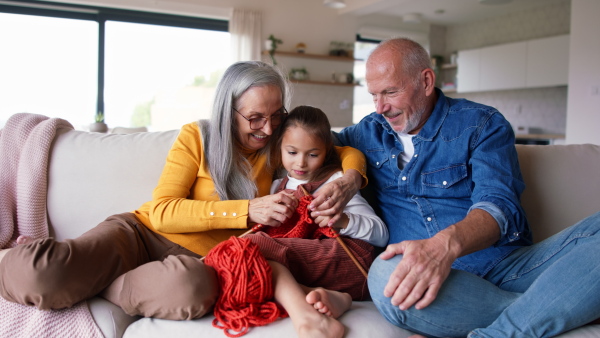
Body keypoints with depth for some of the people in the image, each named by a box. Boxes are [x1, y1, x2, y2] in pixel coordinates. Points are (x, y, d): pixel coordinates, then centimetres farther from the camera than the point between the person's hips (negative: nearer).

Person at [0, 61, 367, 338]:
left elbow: (349, 151, 13)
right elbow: (161, 211, -13)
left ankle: (81, 282, -11)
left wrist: (349, 178, -12)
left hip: (197, 258, 2)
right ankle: (32, 258, 8)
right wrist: (248, 210, -22)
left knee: (193, 287, -40)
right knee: (36, 275, -32)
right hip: (142, 233, -2)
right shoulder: (197, 137, -4)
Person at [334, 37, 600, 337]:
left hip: (506, 265, 0)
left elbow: (498, 204, -9)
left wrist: (446, 244, -33)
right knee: (385, 276, -36)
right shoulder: (371, 131, 16)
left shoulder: (482, 125, 4)